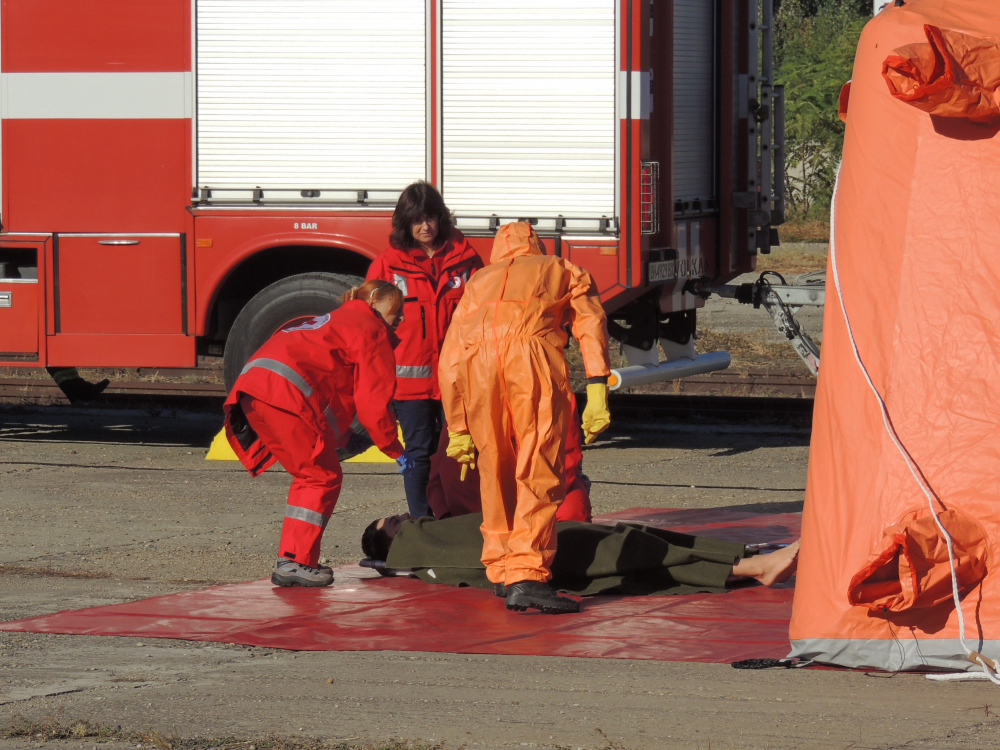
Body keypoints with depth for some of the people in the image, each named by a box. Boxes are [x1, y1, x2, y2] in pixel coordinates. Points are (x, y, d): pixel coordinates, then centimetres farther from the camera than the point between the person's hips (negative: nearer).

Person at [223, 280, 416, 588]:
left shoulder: (336, 321, 36)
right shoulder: (371, 331, 6)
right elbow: (374, 400, 0)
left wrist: (343, 438, 32)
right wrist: (396, 450, 9)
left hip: (251, 388, 9)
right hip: (285, 392, -9)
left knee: (310, 475, 18)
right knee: (323, 478, -2)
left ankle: (291, 560, 15)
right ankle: (294, 562, -7)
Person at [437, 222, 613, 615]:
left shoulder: (479, 282, 37)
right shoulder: (563, 271, 31)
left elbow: (449, 361, 33)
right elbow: (591, 324, 11)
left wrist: (457, 430, 37)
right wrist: (597, 393, 1)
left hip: (478, 359, 3)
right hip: (533, 351, -3)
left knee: (495, 473, 18)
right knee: (539, 474, -5)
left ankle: (501, 571, 25)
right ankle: (527, 577, -17)